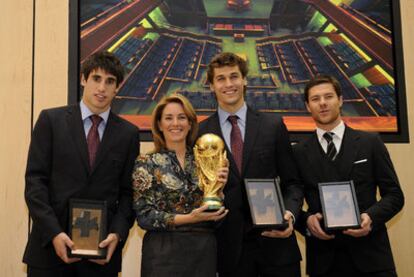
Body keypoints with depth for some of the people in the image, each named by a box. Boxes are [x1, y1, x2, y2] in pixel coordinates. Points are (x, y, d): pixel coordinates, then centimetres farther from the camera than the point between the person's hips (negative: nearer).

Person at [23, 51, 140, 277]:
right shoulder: (51, 120, 2)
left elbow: (128, 192, 6)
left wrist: (117, 234, -9)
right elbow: (35, 180, -3)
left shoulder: (128, 133, 6)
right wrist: (54, 233, -12)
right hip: (50, 244, -1)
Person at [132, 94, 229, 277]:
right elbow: (144, 216, -9)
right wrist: (188, 218, -17)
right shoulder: (146, 163, -3)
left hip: (204, 250, 3)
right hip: (164, 252, -3)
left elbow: (216, 214, 7)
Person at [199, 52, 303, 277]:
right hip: (230, 248, 0)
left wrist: (290, 213, -12)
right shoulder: (201, 133, 2)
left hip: (275, 241, 1)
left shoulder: (273, 125, 4)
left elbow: (291, 182, 5)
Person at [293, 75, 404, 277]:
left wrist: (371, 217, -14)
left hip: (369, 254, 0)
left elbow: (394, 194, 4)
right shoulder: (299, 153, 4)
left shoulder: (370, 143, 4)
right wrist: (307, 220, -14)